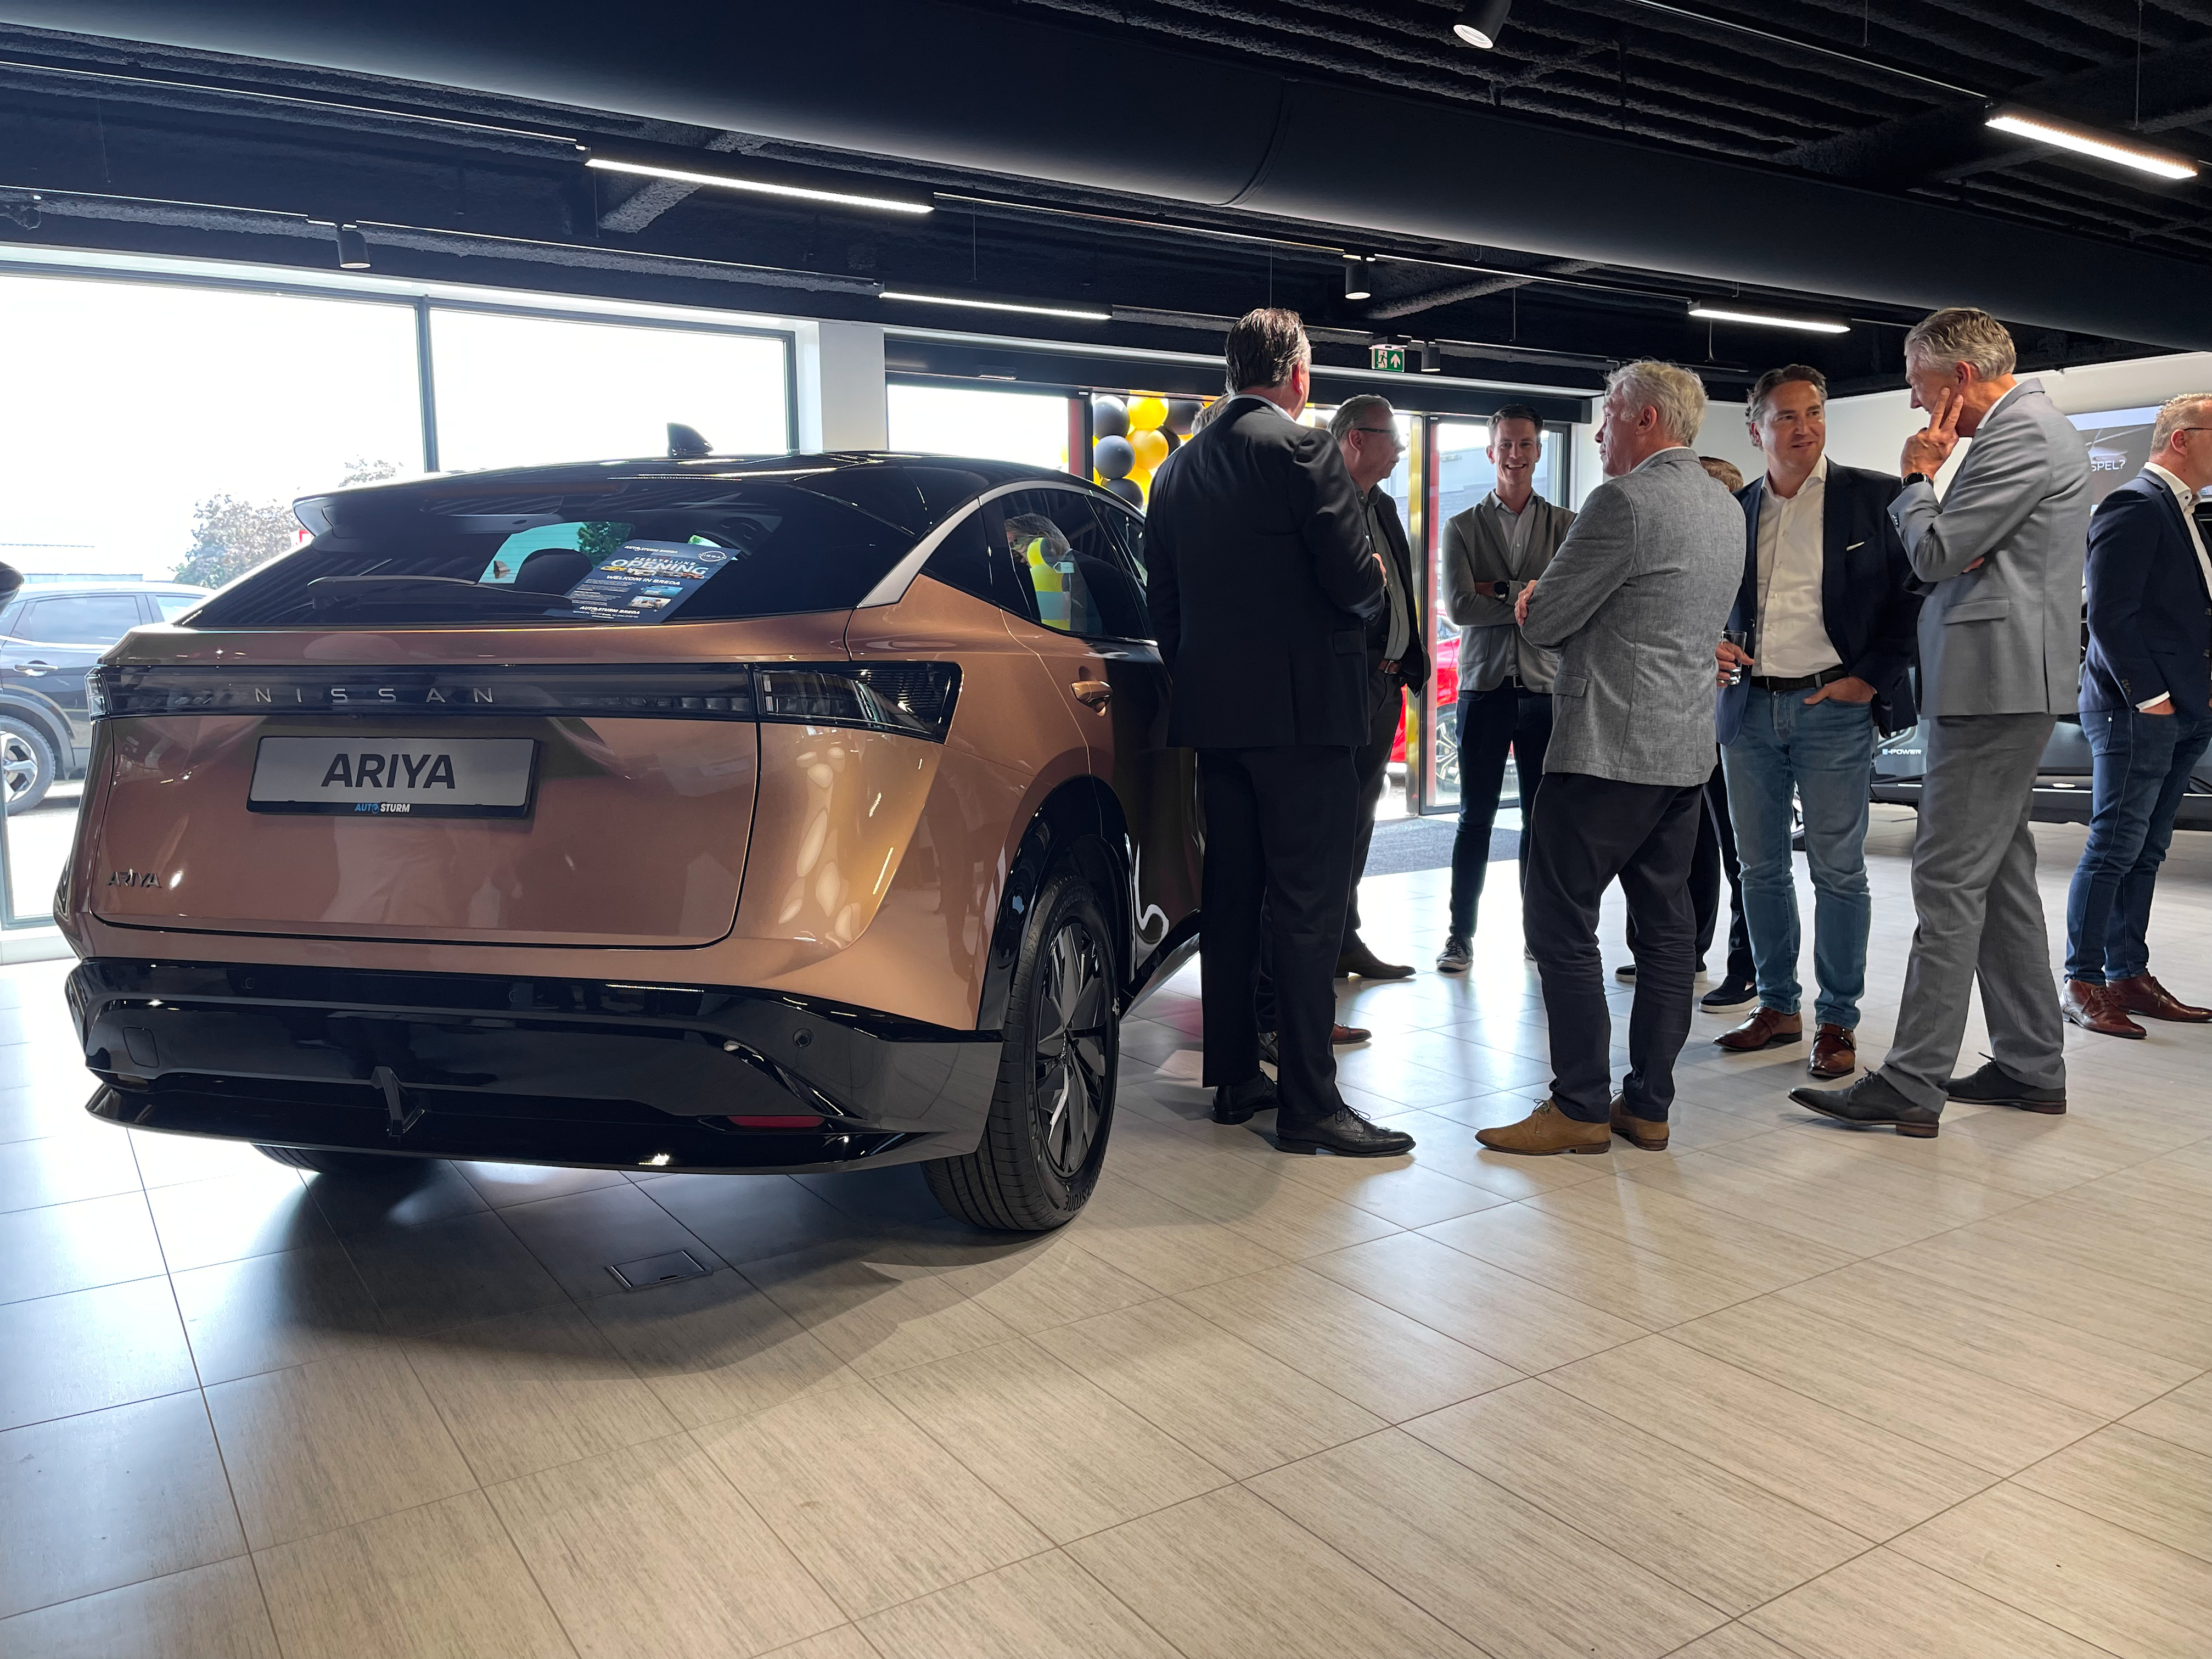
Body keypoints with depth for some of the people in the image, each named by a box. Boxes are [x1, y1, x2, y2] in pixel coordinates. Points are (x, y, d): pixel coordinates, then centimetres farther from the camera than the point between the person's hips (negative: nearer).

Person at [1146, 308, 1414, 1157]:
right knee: (1308, 905, -4)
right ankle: (1308, 1104, 0)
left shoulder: (1179, 468, 13)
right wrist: (1372, 588, 7)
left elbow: (1162, 600, 15)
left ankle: (1235, 1077, 21)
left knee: (1230, 895, 13)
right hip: (1300, 707, -7)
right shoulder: (1305, 450, -9)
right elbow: (1355, 582, -15)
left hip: (1214, 710, 7)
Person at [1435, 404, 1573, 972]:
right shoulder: (1462, 527, 7)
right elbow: (1458, 606, -7)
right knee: (1476, 818, 2)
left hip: (1546, 689, 1)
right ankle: (1461, 934, 10)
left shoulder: (1566, 527, 8)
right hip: (1484, 687, -1)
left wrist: (1500, 594, -12)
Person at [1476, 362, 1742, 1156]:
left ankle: (1581, 1106, 1)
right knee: (1664, 923, 10)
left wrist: (1537, 605, 10)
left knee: (1562, 920, -2)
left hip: (1607, 746, -9)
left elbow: (1544, 620, -13)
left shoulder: (1625, 501, -14)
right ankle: (1648, 1105, 17)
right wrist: (1556, 602, 12)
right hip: (1686, 747, 9)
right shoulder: (1726, 508, 15)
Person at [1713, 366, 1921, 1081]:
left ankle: (1838, 1022, 9)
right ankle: (1778, 1007, 21)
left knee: (1838, 871, -1)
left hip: (1833, 708, -4)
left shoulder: (1874, 497, 0)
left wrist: (1872, 677, -9)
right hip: (1749, 707, 4)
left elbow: (1917, 594, -3)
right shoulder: (1735, 510, 11)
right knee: (1761, 868, 9)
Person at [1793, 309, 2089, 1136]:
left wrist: (1916, 477, -2)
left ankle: (1910, 1084, -8)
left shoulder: (2023, 435, -13)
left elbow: (1935, 554, -17)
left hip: (1996, 684, -11)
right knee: (2000, 877, 14)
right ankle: (2032, 1066, 22)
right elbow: (1957, 557, 20)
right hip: (2000, 685, 11)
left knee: (1948, 880, -10)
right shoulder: (2030, 427, 20)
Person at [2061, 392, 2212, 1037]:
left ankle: (2129, 976, 18)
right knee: (2114, 849, -6)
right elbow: (2108, 614, -18)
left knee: (2145, 852, 12)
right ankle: (2083, 983, 1)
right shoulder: (2133, 505, -11)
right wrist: (2148, 695, -17)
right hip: (2135, 711, -9)